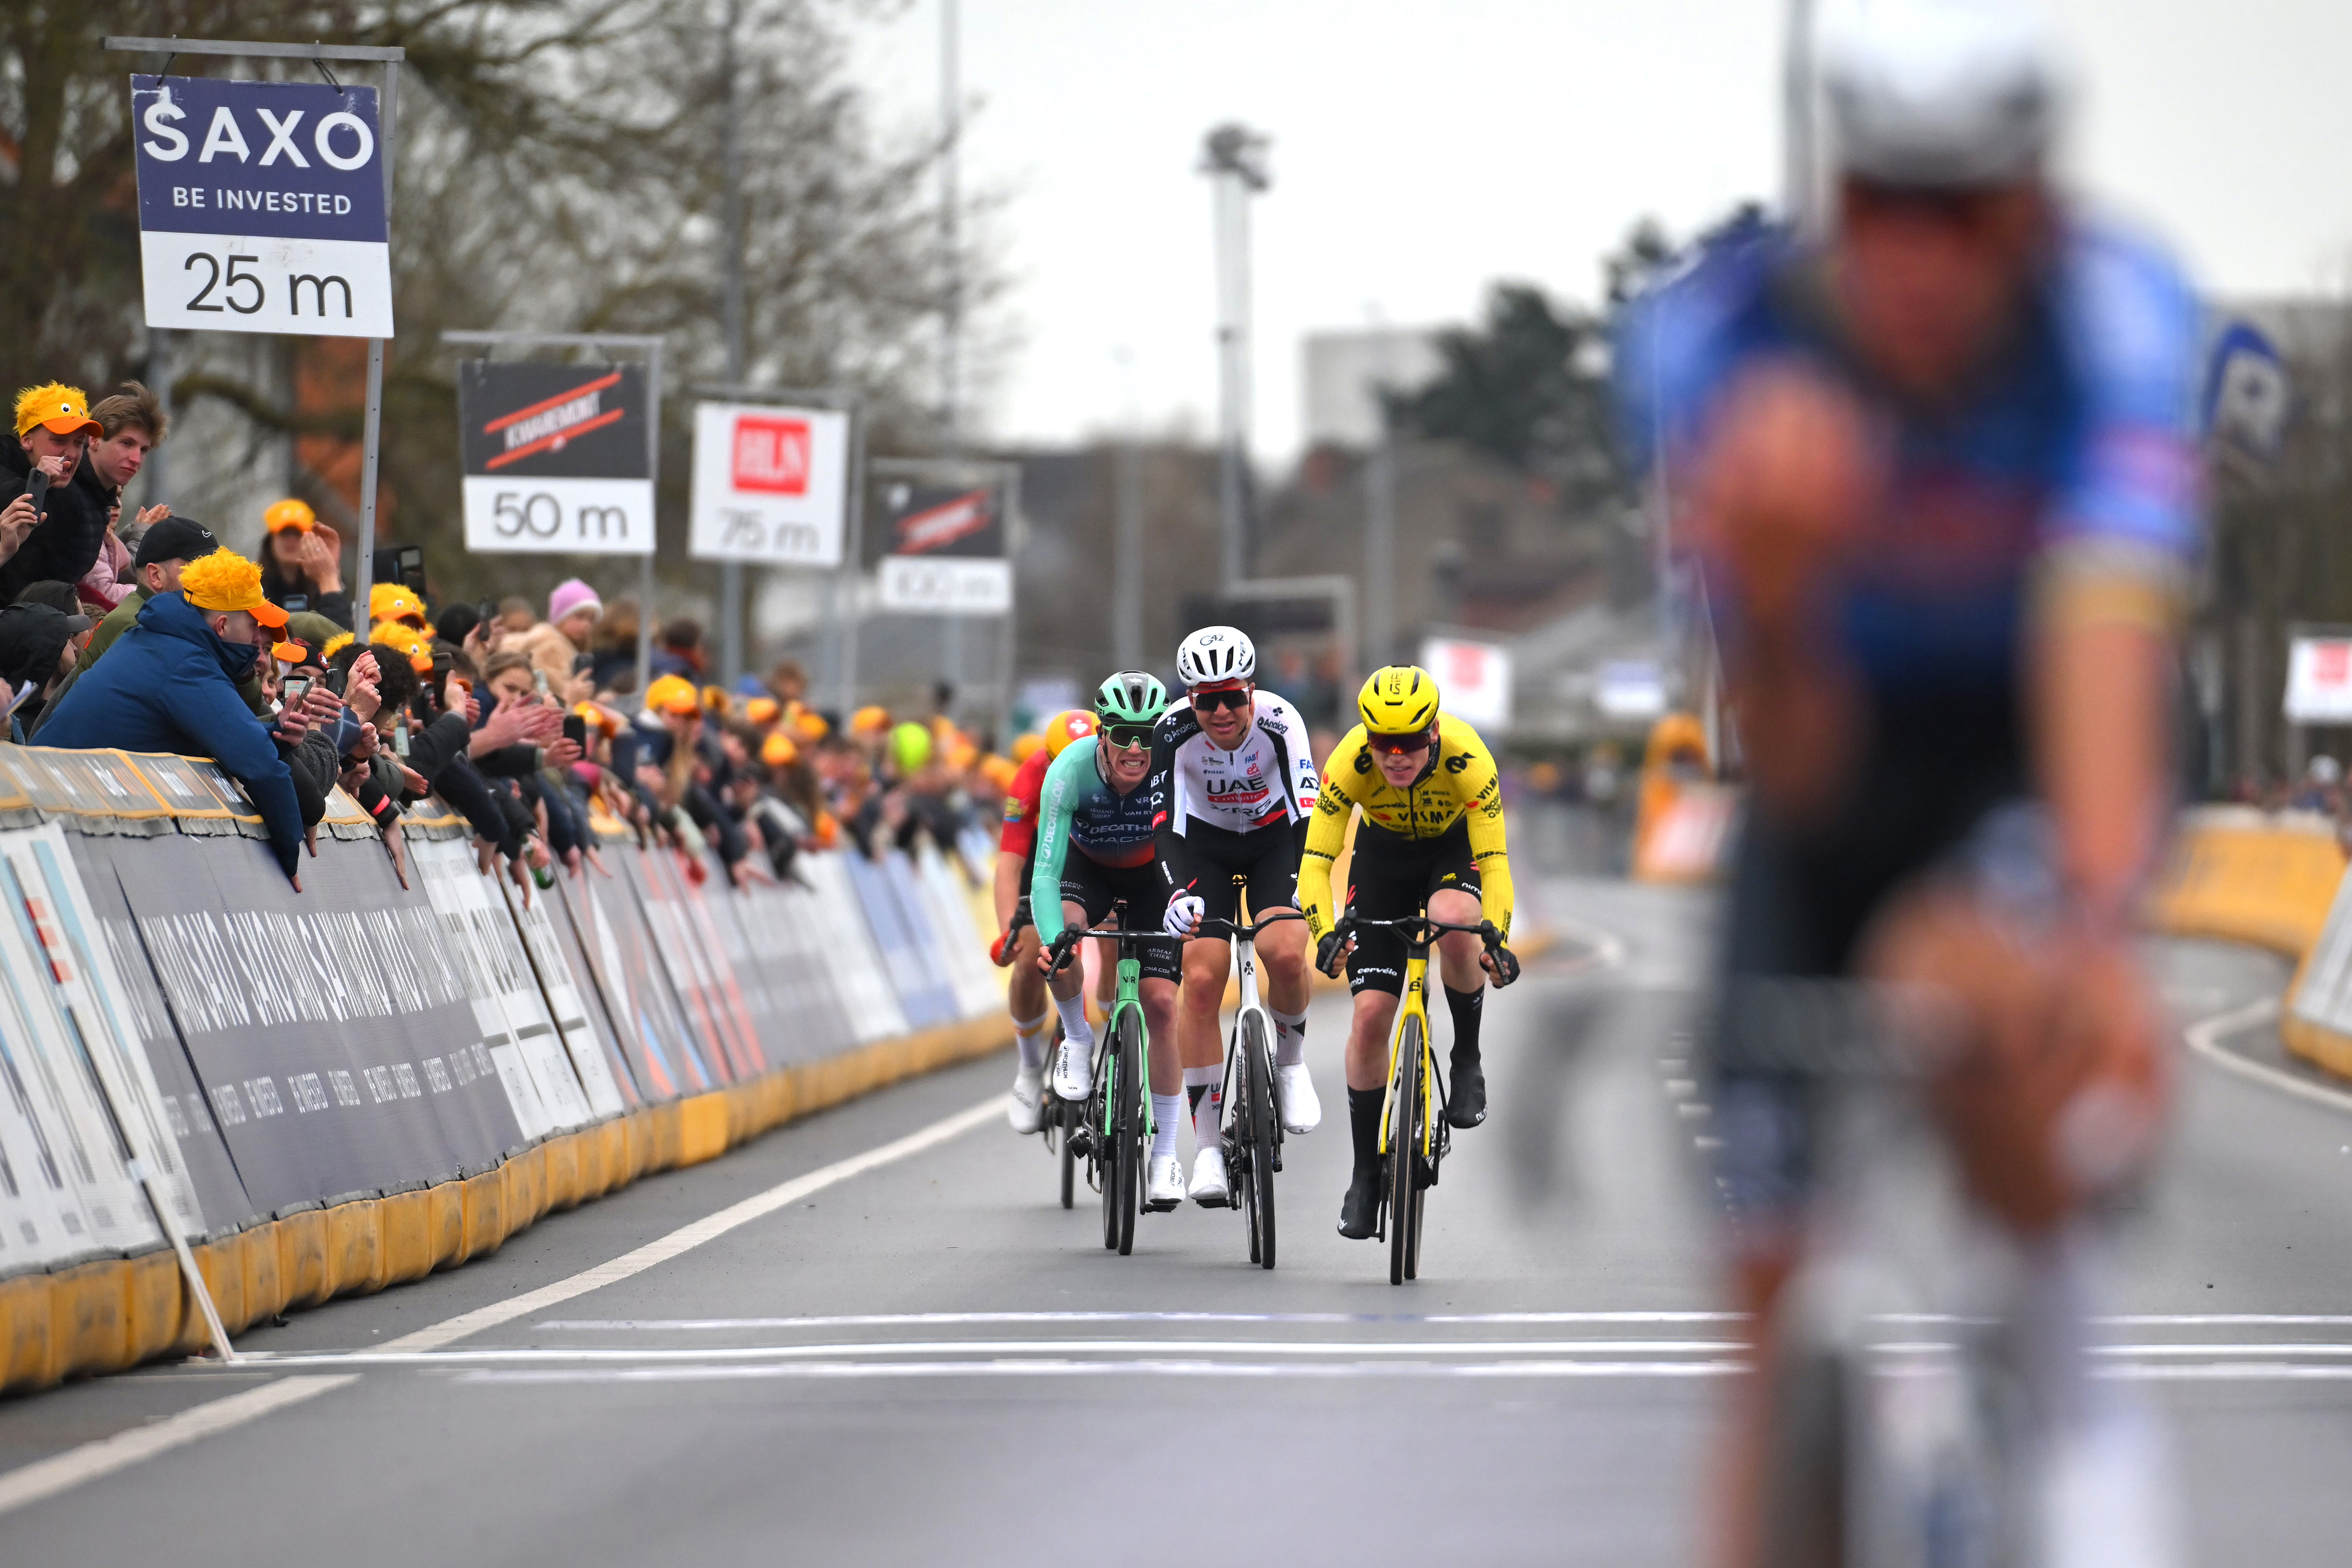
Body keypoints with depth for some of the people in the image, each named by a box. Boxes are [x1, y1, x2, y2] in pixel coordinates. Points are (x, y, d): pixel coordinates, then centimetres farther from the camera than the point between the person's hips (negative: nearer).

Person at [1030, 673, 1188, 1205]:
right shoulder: (1071, 772, -34)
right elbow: (1046, 871, -37)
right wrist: (1052, 938, -54)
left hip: (1150, 874, 0)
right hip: (1087, 867, 0)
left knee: (1161, 1004, -11)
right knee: (1061, 931, -34)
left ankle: (1165, 1153, 3)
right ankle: (1077, 1038, -5)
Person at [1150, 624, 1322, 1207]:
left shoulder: (1279, 722, -29)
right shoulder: (1174, 732, -27)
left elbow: (1307, 814, -34)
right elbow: (1166, 822, -32)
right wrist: (1179, 891, -49)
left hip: (1273, 839, -1)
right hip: (1205, 846, 1)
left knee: (1284, 952, -27)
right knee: (1202, 980, -13)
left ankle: (1291, 1063, 5)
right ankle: (1208, 1144, -7)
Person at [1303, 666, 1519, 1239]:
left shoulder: (1466, 756, -34)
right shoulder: (1350, 762, -31)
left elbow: (1494, 860, -33)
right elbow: (1316, 860, -30)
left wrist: (1496, 937, -48)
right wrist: (1326, 933, -47)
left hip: (1455, 846, -1)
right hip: (1384, 856, 1)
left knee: (1454, 921, -37)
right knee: (1370, 1015, -8)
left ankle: (1467, 1058, -11)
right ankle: (1366, 1174, 6)